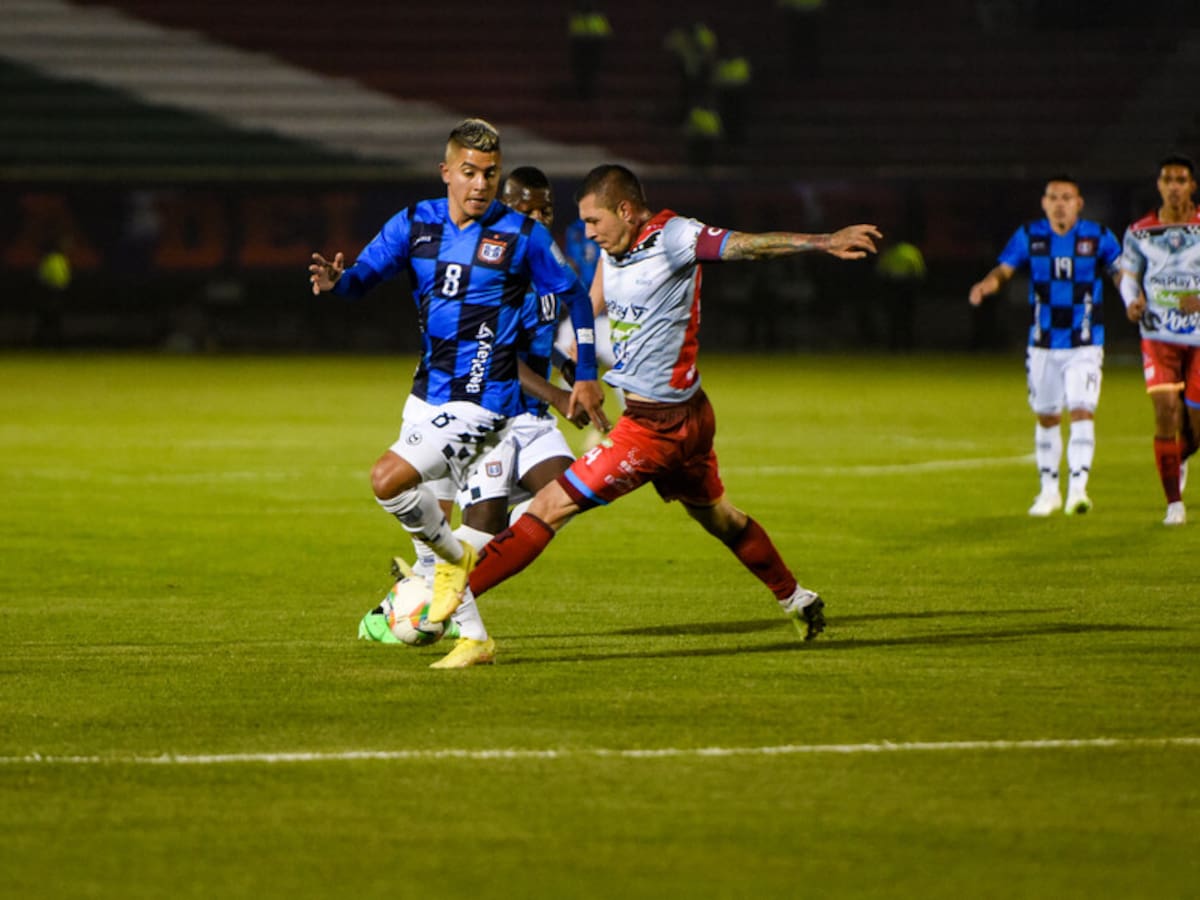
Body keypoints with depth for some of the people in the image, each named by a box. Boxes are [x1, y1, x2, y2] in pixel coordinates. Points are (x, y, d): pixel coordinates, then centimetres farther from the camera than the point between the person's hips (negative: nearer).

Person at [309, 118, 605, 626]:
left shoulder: (524, 236, -8)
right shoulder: (415, 224, 2)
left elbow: (573, 296, 3)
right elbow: (365, 275, -1)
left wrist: (586, 375, 3)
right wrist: (336, 280, -25)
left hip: (480, 402, -6)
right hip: (427, 393, 6)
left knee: (388, 480, -21)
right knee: (432, 514, 11)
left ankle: (456, 559, -1)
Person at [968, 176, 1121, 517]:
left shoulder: (1098, 237, -2)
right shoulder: (1029, 236, 1)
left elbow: (1122, 274, -3)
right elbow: (1004, 269, -6)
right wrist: (986, 285, -28)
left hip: (1085, 346, -2)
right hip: (1043, 345, 2)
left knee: (1082, 411, -16)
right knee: (1047, 417, 10)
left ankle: (1078, 489, -18)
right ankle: (1049, 491, 24)